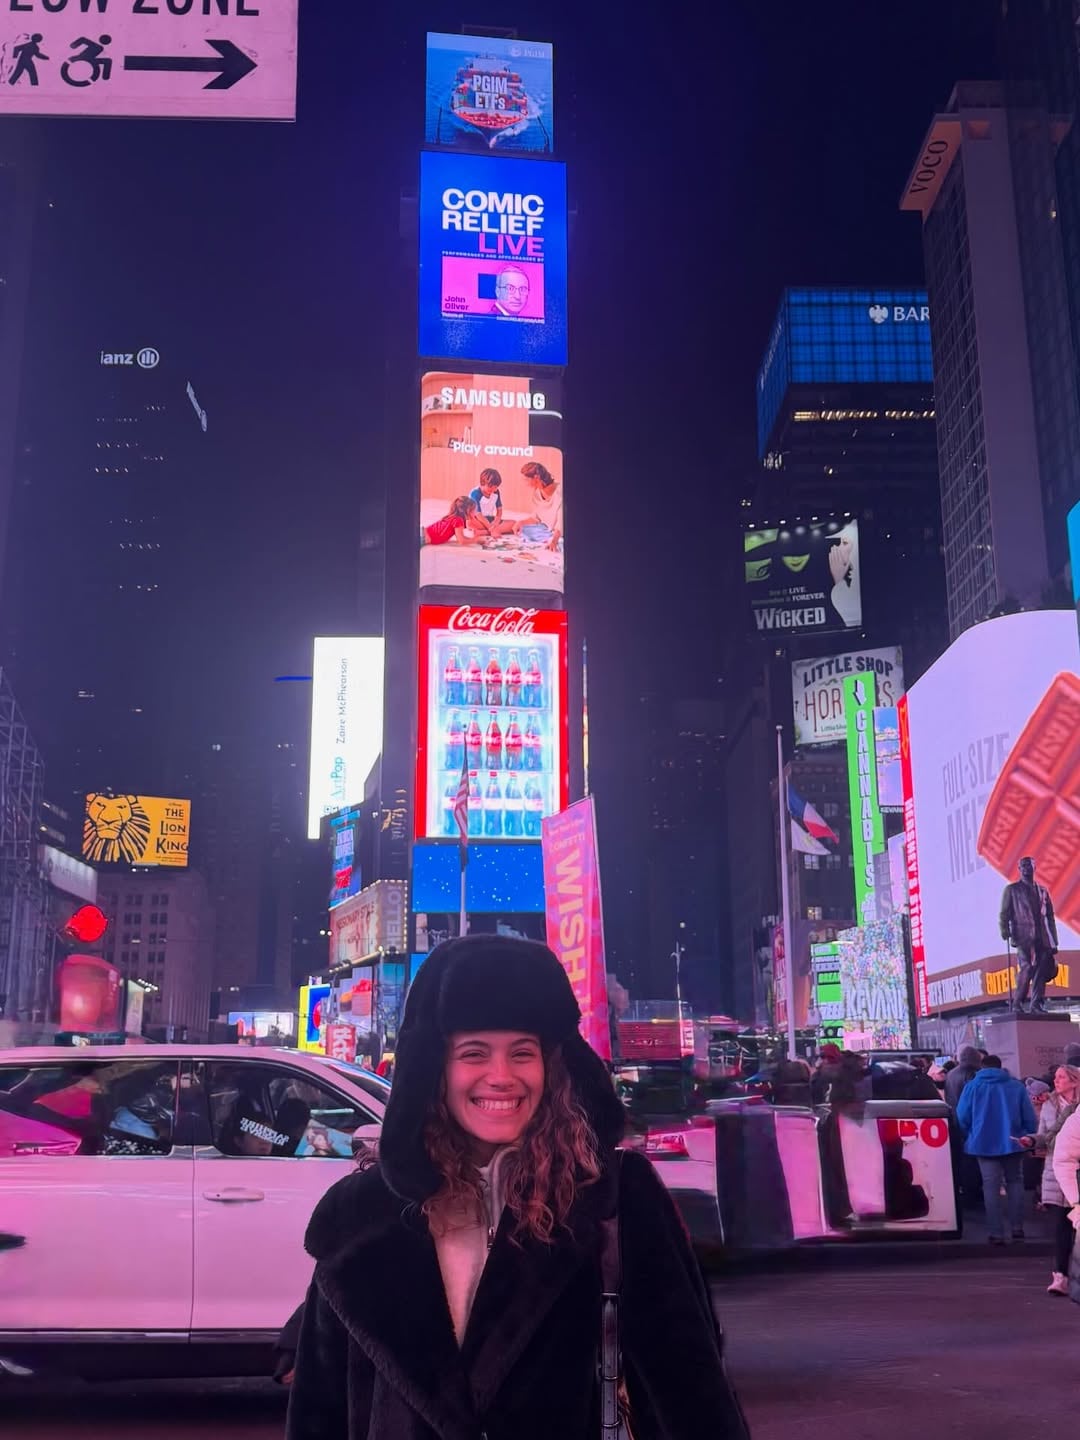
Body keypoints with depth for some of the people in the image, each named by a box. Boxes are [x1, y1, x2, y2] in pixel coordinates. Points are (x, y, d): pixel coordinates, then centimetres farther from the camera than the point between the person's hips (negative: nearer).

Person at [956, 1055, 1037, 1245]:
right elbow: (1029, 1118, -3)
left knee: (991, 1187, 2)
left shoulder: (972, 1086, -1)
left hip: (985, 1143, -1)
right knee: (1015, 1182, 16)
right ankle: (1017, 1228, 13)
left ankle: (996, 1234, -3)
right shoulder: (1017, 1086, 0)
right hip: (1013, 1142, 1)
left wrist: (969, 1137, 12)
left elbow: (962, 1118, -4)